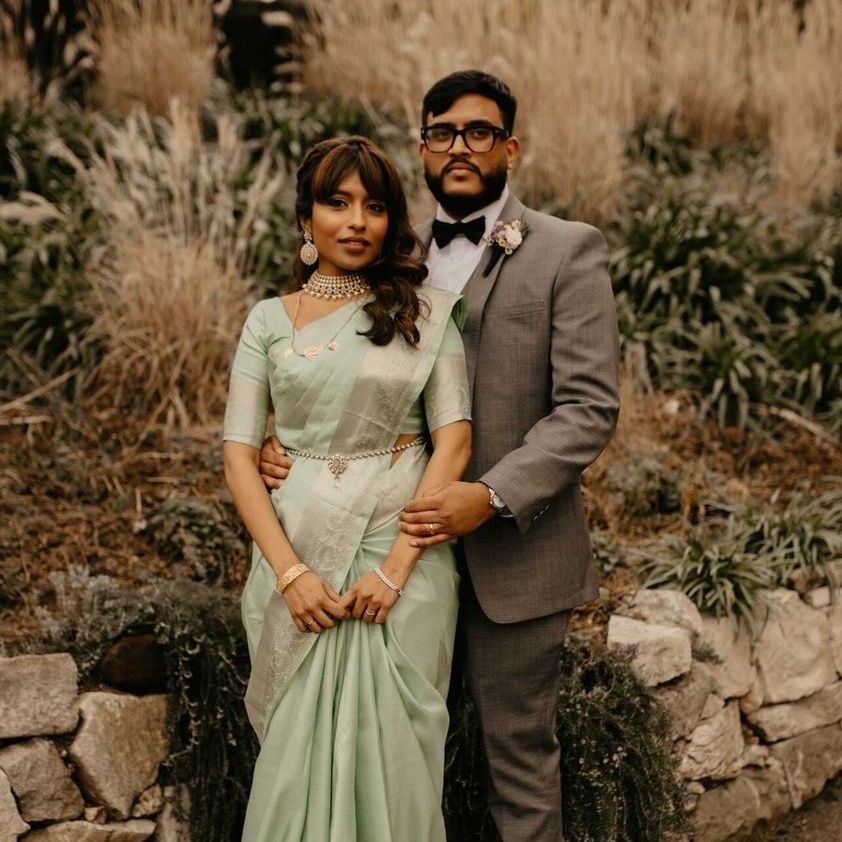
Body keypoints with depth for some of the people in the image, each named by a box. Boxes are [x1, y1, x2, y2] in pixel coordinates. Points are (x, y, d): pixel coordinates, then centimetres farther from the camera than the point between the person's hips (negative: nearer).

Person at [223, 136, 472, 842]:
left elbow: (454, 441, -4)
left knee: (392, 743, 2)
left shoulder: (425, 312, 3)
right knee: (300, 743, 4)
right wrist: (290, 571, -11)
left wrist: (396, 567, -13)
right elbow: (240, 454, 2)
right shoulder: (270, 319, 6)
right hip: (297, 549, 1)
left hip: (402, 550, -1)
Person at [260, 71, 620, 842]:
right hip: (412, 541, 4)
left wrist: (493, 497, -21)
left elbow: (589, 406, -11)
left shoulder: (568, 252, -3)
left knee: (517, 746, 8)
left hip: (512, 552, -4)